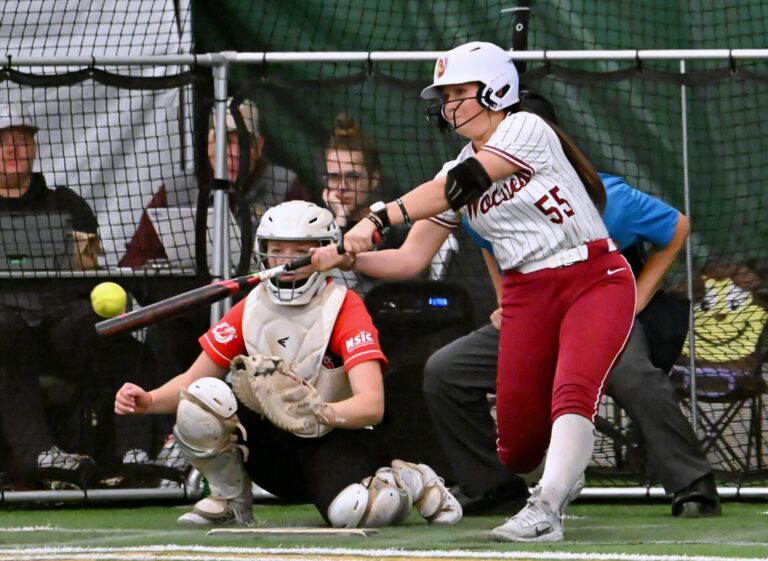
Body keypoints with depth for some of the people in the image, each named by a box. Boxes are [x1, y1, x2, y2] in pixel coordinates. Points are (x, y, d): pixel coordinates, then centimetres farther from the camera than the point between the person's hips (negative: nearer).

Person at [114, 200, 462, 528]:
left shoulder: (344, 308, -15)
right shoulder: (250, 309, -1)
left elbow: (372, 405, -26)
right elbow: (192, 380, 2)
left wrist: (318, 415, -46)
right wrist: (149, 401, -20)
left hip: (335, 441, -4)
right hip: (270, 438, 4)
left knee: (350, 510, -37)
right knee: (201, 399, -23)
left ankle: (412, 483, 0)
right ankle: (230, 503, 0)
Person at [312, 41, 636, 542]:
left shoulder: (525, 129, -8)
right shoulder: (458, 172, 10)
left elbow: (463, 185, -21)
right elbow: (412, 260, 7)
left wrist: (380, 218, -29)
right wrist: (350, 258, -10)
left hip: (597, 280, -6)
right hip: (528, 296, 6)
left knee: (573, 390, -30)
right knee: (518, 444, -1)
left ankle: (546, 510, -36)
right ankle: (569, 455, 31)